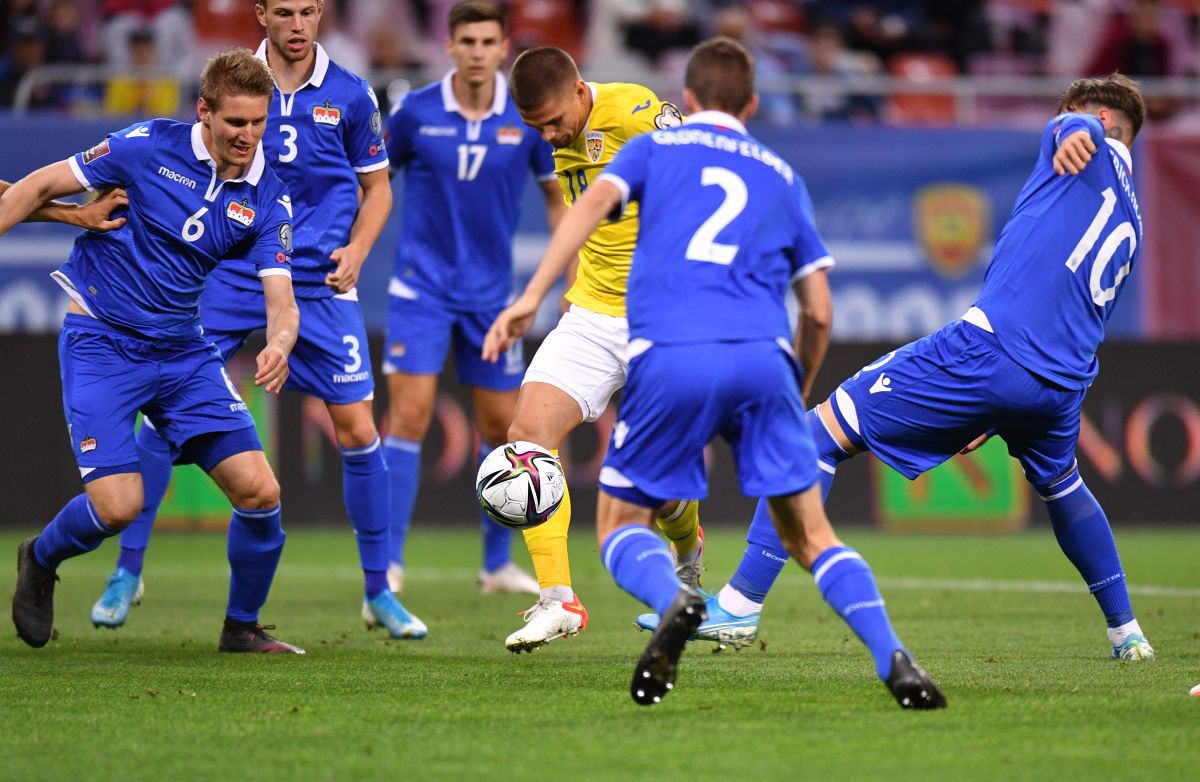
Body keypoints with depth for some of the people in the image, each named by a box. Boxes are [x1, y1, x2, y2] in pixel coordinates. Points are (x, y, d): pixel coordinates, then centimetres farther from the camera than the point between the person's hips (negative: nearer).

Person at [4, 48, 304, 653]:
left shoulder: (267, 201, -2)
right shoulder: (150, 147, -12)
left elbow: (281, 301, -9)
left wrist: (278, 345, -31)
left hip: (183, 352, 4)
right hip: (101, 344, -4)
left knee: (259, 491, -8)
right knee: (118, 504, -16)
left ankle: (242, 627, 15)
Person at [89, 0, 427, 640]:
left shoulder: (350, 96, 1)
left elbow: (376, 186, 12)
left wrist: (356, 252, -4)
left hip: (318, 285, 0)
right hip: (230, 276, 0)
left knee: (357, 431, -4)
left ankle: (377, 590, 12)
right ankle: (127, 570, 6)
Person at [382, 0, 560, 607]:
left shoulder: (528, 118, -4)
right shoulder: (416, 113, -7)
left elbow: (557, 196, 9)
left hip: (490, 294, 2)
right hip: (421, 288, -2)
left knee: (501, 426, 8)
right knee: (408, 415, -13)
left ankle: (497, 565, 24)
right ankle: (387, 566, -9)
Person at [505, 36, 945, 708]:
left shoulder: (654, 147, 21)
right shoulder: (782, 175, 26)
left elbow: (595, 201, -1)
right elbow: (819, 312, 22)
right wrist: (796, 396, 37)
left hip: (670, 356, -2)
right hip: (764, 356, 2)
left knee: (621, 525, 12)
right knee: (810, 533, 10)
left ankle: (675, 599, -21)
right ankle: (894, 660, -10)